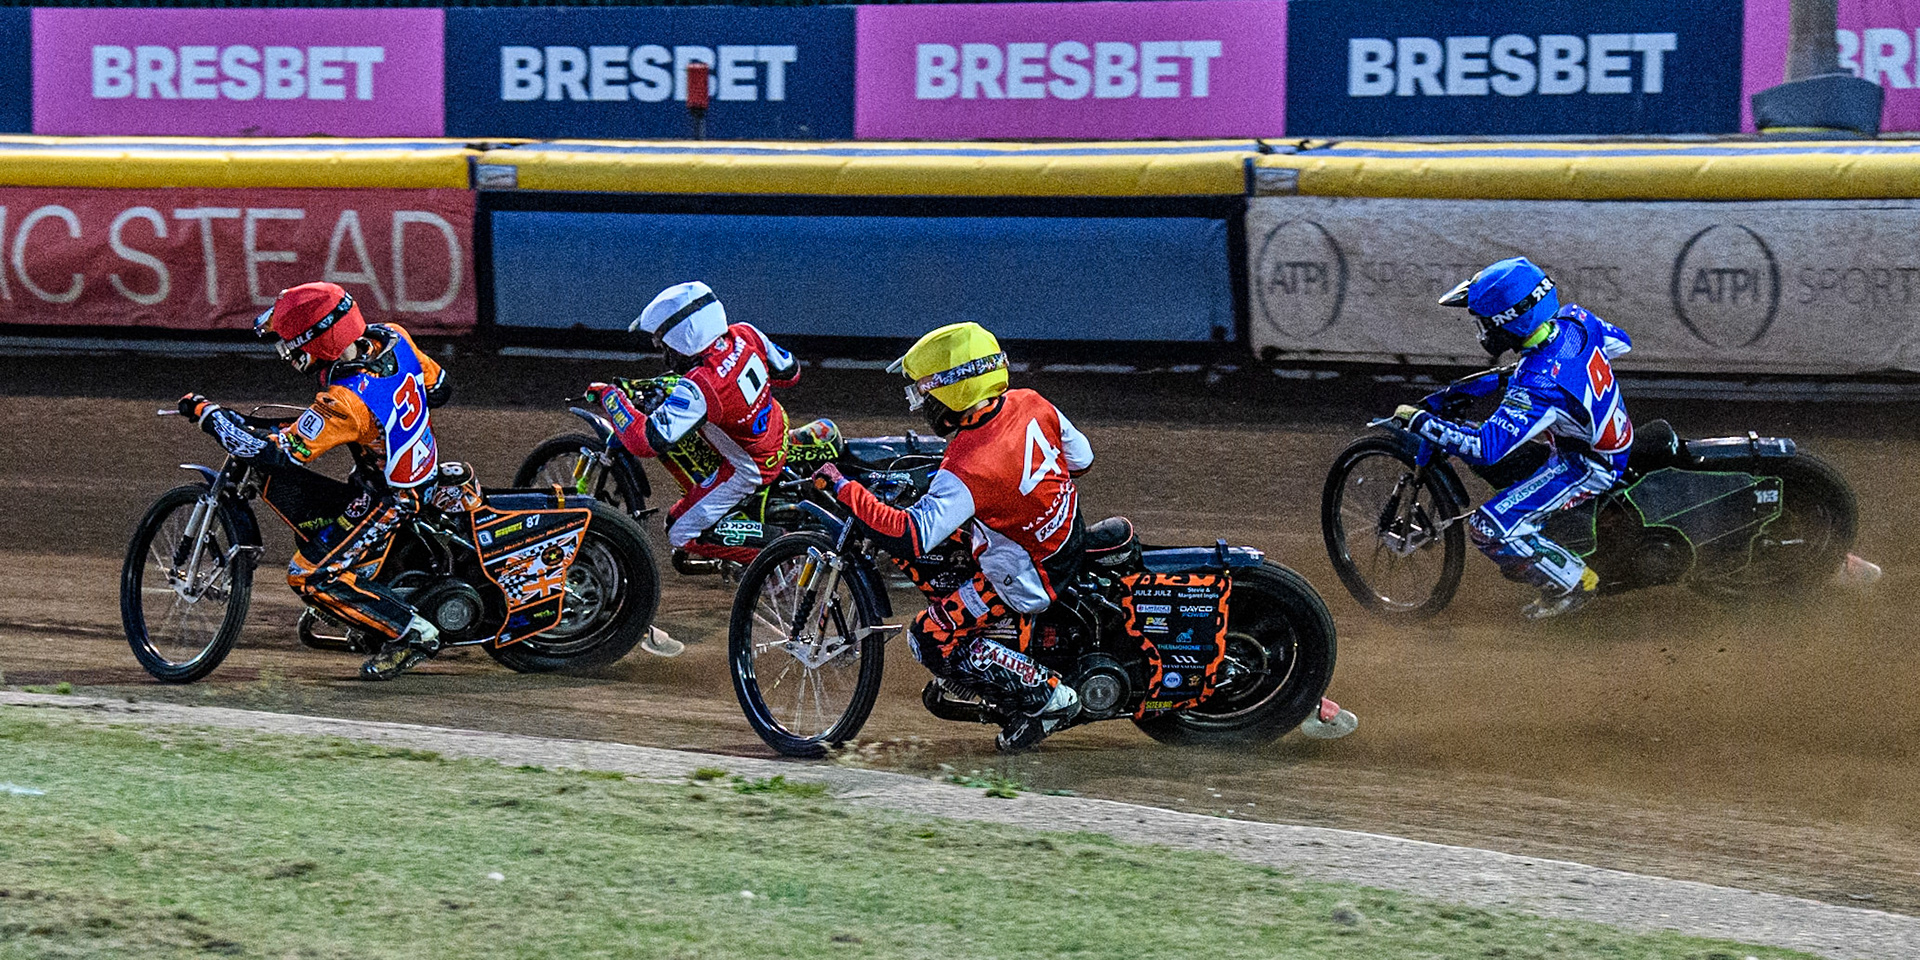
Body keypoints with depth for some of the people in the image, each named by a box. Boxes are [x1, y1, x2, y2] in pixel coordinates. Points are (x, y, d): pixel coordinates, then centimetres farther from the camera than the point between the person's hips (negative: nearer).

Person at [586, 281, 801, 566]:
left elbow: (646, 441, -37)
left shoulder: (698, 390, -38)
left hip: (747, 468, -8)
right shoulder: (746, 335, -17)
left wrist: (610, 397, -24)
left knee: (681, 532, 1)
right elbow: (790, 371, 0)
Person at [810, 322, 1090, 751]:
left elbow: (908, 539, -36)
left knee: (932, 639, -1)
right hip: (1071, 535, 9)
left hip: (1028, 576, -9)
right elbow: (1081, 458, 4)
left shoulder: (966, 471, -33)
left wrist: (843, 488, -29)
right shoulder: (1032, 404, -11)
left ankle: (1044, 696, 4)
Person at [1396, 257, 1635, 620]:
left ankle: (1572, 582, 5)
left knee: (1488, 529, -14)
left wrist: (1420, 421, -26)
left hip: (1590, 467, -9)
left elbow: (1486, 446, -38)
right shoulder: (1575, 320, -12)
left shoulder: (1539, 383, -36)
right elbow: (1621, 341, 10)